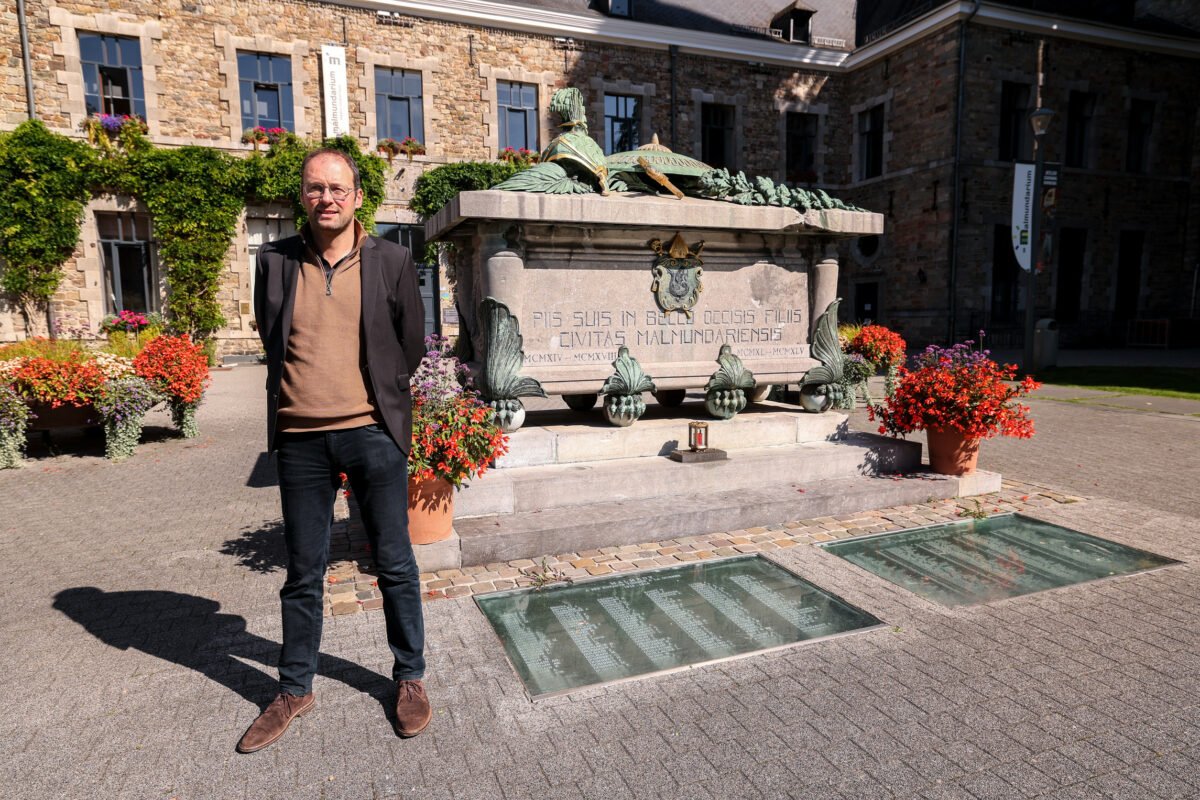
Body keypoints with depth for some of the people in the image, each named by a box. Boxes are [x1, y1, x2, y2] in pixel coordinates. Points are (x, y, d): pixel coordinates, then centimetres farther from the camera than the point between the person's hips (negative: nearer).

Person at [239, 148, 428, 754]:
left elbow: (412, 344, 8)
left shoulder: (392, 261, 1)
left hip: (372, 432, -1)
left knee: (394, 564, 7)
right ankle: (294, 692, 31)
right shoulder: (275, 261, 5)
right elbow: (270, 336, 16)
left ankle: (409, 679, 26)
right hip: (300, 438, 2)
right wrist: (311, 391, 13)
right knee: (302, 573, 13)